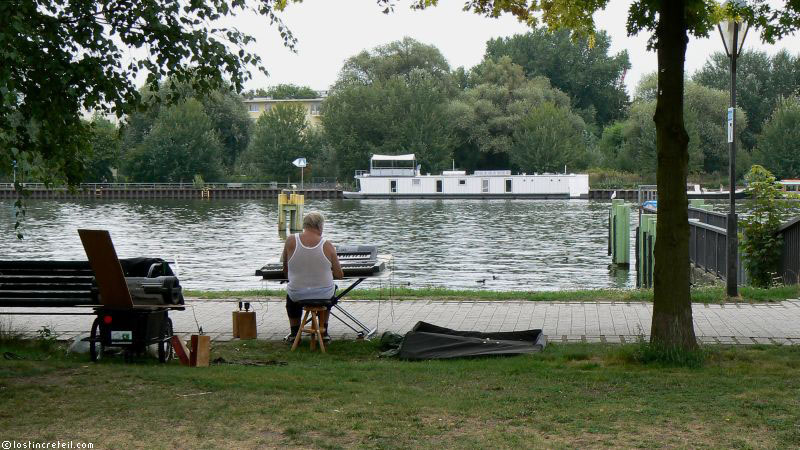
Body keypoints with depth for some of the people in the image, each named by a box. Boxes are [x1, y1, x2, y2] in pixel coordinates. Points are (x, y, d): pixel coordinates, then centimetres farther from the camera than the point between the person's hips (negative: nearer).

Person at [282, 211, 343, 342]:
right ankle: (323, 331, 40)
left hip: (298, 295, 0)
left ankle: (294, 332, 38)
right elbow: (339, 275, -5)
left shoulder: (291, 241, -11)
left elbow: (285, 270, 2)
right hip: (324, 296, 0)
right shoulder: (327, 245, -12)